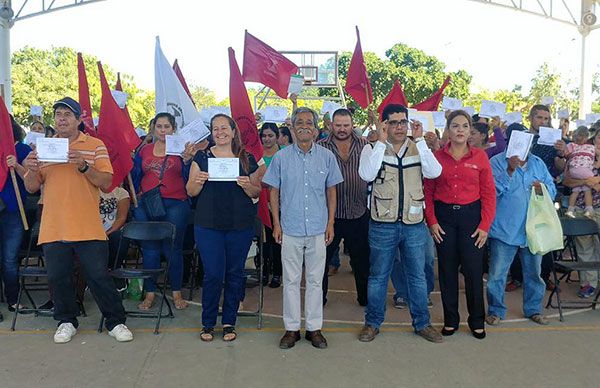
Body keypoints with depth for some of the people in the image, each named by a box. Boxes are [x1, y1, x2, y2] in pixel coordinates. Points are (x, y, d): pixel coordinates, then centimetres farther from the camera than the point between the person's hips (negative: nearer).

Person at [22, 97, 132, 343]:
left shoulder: (95, 146, 2)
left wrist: (83, 166, -22)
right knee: (58, 277, 11)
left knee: (99, 276, 1)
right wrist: (32, 170, -11)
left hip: (88, 228, -3)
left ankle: (115, 321, 15)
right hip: (53, 228, 4)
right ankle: (67, 321, 30)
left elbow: (106, 182, -6)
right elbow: (31, 187, 11)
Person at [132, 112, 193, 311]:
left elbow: (188, 179, -3)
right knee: (149, 249, 7)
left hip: (175, 205, -3)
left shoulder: (182, 149, 3)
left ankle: (177, 293, 15)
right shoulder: (144, 150, 13)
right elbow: (135, 177, 17)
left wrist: (187, 160, -16)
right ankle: (149, 294, 18)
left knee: (173, 249, 2)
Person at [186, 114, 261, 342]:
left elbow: (256, 193, 8)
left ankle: (229, 322, 24)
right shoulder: (202, 157, 6)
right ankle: (208, 323, 18)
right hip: (208, 225, -1)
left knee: (234, 274, 8)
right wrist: (198, 182, -15)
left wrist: (247, 185, -13)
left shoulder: (247, 158, 7)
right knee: (213, 274, -1)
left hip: (240, 226, 1)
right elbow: (191, 191, 7)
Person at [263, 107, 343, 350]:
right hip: (290, 229, 0)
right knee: (291, 280, 8)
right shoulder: (281, 157, 0)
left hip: (318, 230, 1)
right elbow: (274, 192, 5)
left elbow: (331, 193, 7)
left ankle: (314, 328, 23)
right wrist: (276, 224, 0)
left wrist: (330, 224, 2)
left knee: (315, 280, 10)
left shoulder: (327, 157, 3)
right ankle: (292, 328, 21)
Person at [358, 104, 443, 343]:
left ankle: (422, 323, 30)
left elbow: (434, 172, -12)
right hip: (383, 224, -2)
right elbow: (367, 174, -21)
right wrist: (381, 141, -19)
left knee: (417, 276, 14)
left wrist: (419, 140, -12)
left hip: (414, 224, 3)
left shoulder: (418, 148, 5)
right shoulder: (373, 149, -2)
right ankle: (373, 323, 27)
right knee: (378, 276, 11)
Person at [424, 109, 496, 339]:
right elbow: (428, 191, 3)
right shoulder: (437, 156, 2)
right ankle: (450, 320, 22)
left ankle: (477, 321, 21)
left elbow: (489, 193, 1)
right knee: (447, 270, 8)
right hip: (444, 216, 1)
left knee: (473, 270, 2)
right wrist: (432, 221, -5)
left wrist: (485, 225, -5)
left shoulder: (480, 157, 2)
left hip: (471, 215, 0)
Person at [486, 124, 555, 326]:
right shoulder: (497, 162, -6)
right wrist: (509, 170, -26)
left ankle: (533, 309, 34)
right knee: (497, 274, 3)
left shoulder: (537, 163, 10)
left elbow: (552, 190, 12)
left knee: (533, 273, 17)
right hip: (504, 230, -4)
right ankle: (496, 310, 19)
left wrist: (543, 189, -11)